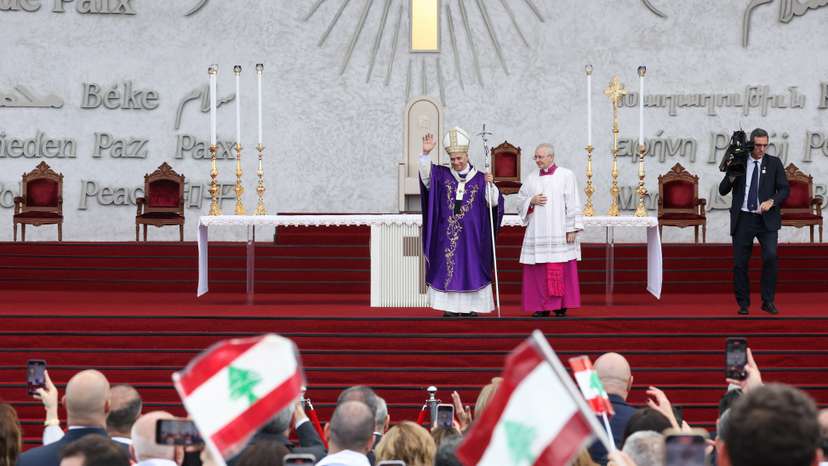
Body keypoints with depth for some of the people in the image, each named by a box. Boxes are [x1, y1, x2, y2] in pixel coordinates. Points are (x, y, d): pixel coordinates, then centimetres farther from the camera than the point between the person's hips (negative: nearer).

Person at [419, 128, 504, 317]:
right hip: (447, 235, 1)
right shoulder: (442, 175, 6)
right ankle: (450, 308, 4)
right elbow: (426, 174, -9)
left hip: (471, 236, -1)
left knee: (471, 269, 1)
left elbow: (494, 202, -1)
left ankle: (470, 307, 6)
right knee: (447, 269, 0)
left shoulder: (480, 179, 2)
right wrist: (426, 153, -22)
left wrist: (490, 185, -18)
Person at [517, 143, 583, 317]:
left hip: (559, 233, -3)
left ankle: (561, 306, 3)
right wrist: (531, 201, -6)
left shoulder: (566, 175, 0)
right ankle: (542, 306, 6)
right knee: (539, 270, 0)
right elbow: (520, 201, 16)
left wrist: (572, 229, -9)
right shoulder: (531, 178, 11)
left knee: (561, 270, -3)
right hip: (537, 233, 3)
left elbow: (573, 204, -3)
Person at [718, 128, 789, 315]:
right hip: (743, 219, 1)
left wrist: (771, 201, -16)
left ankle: (768, 301, -7)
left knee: (770, 256, -19)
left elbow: (784, 190, 2)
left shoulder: (774, 163, 4)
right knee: (740, 263, 2)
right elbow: (722, 191, 5)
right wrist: (732, 176, -14)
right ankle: (743, 304, 15)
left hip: (766, 219, -1)